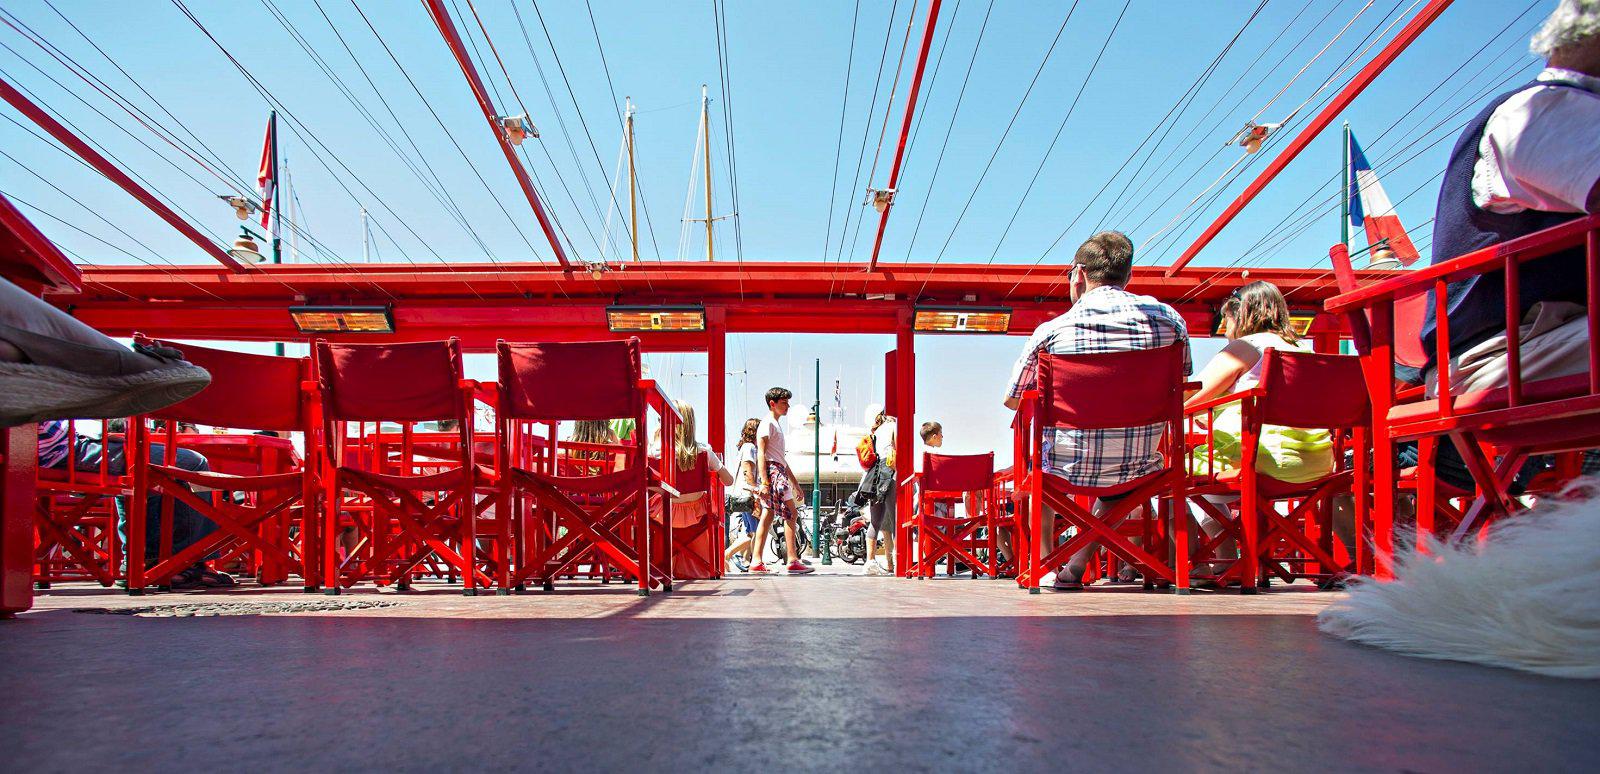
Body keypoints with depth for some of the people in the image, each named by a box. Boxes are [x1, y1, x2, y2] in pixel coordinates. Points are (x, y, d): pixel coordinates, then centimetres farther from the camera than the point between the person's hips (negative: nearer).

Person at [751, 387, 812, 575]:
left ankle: (757, 562, 3)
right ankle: (793, 561, -11)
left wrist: (795, 484, 27)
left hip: (780, 472, 10)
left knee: (767, 516, 5)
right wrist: (764, 482, -24)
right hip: (773, 472, -10)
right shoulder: (767, 423, -5)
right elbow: (761, 453, -15)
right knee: (791, 513, -10)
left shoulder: (777, 424, 26)